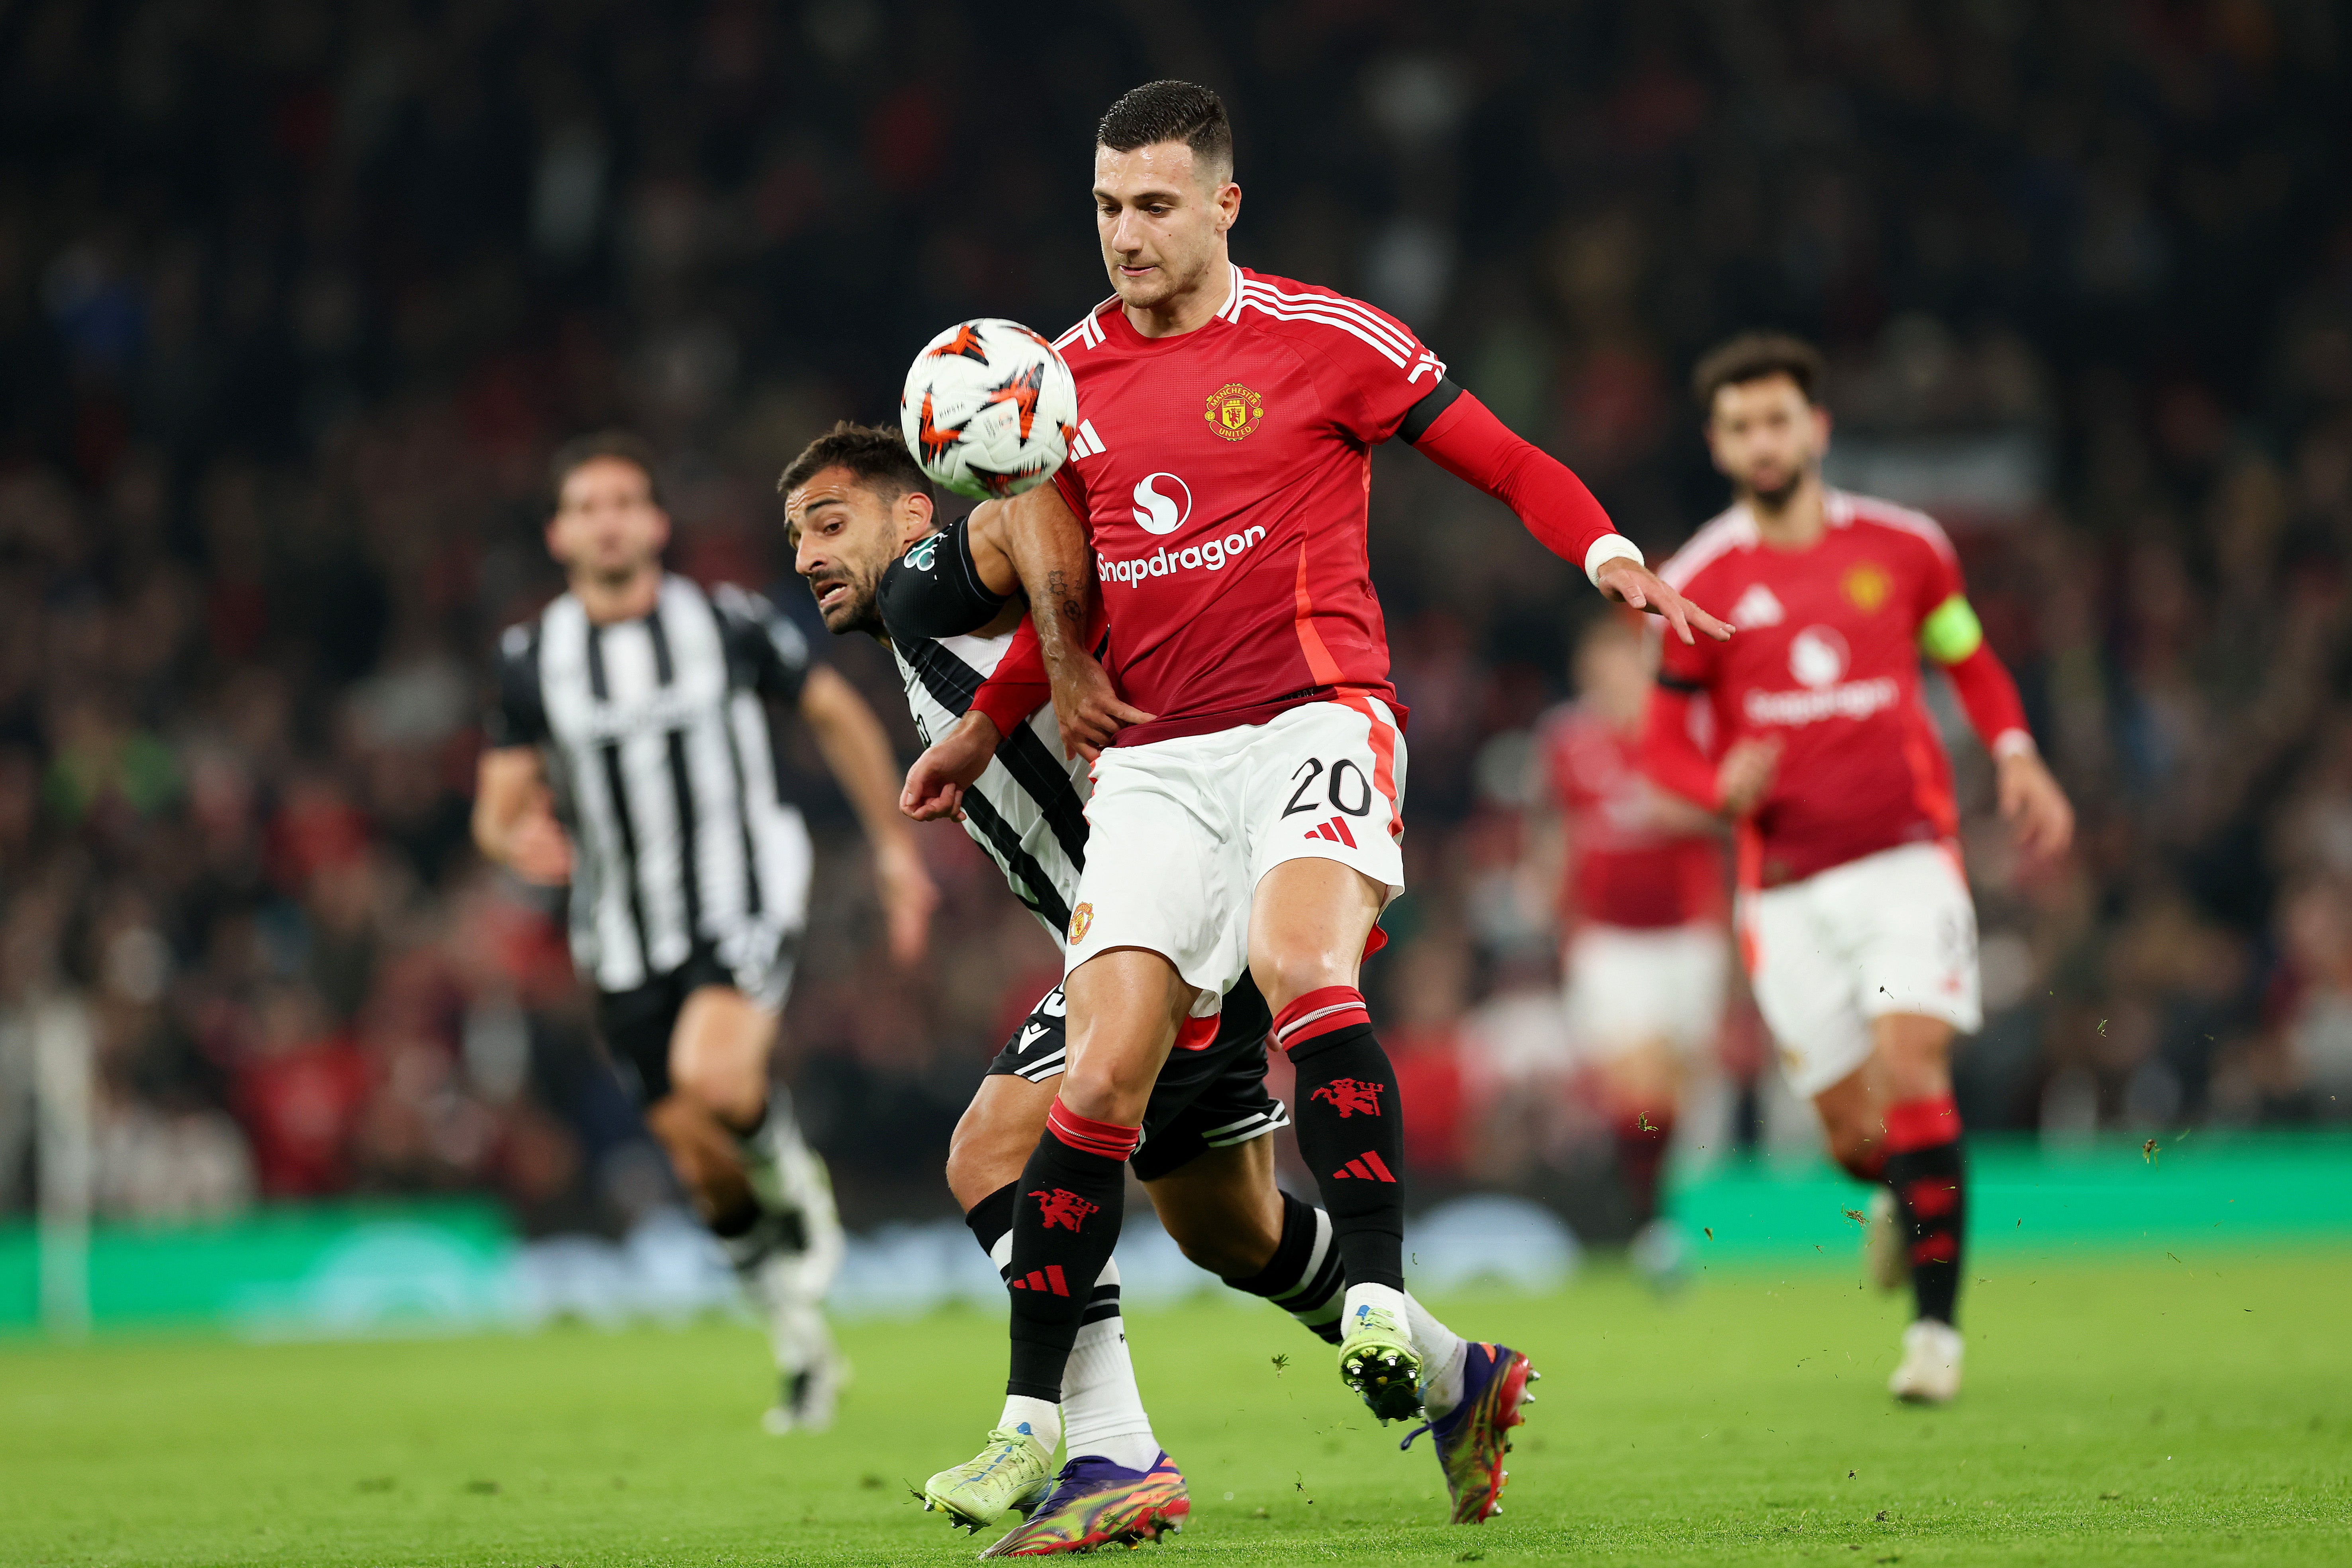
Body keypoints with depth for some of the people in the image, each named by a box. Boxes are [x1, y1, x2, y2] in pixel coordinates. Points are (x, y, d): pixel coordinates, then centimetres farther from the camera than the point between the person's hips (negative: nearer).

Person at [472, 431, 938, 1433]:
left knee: (713, 1078, -31)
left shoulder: (729, 623, -4)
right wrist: (518, 839, -22)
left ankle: (798, 1191, 2)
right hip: (626, 939, 3)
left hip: (741, 908, -3)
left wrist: (895, 848, 8)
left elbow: (836, 714, 9)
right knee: (703, 1164, 5)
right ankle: (802, 1349, 24)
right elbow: (499, 805, 3)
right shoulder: (531, 658, 1)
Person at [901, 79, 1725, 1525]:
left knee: (1300, 966, -32)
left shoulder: (1321, 338, 0)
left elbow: (1506, 461, 2)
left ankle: (1382, 1306, -34)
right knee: (1104, 1080, -6)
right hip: (1151, 756, 4)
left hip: (1312, 716, -4)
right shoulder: (1072, 373, 14)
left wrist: (1613, 559, -15)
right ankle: (1034, 1420, 0)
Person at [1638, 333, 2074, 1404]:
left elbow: (1970, 662, 20)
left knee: (1911, 1066, -19)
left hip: (1906, 855, -1)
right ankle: (1906, 1195, 38)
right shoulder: (1701, 583, 0)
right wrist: (1722, 784, -16)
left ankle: (1936, 1324, -14)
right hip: (1787, 884, 1)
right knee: (1853, 1130, 1)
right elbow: (1662, 742, 6)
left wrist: (2017, 758, 3)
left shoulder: (1903, 546, 4)